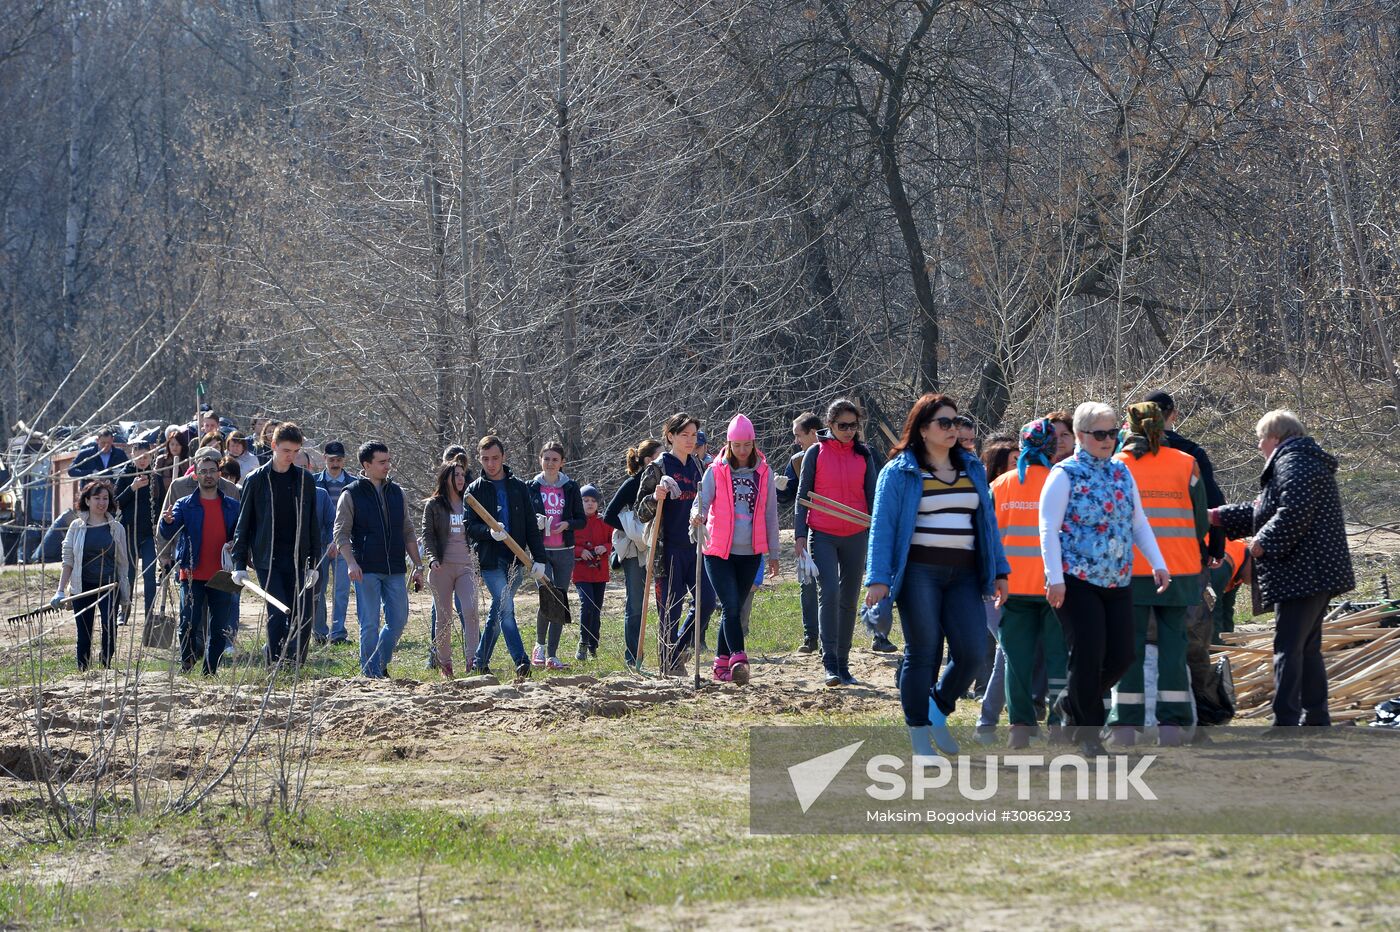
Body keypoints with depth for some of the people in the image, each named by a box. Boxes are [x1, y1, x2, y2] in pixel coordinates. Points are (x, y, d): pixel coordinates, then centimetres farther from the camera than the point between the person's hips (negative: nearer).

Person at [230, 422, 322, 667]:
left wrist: (314, 562, 7)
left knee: (303, 617, -1)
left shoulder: (305, 480, 9)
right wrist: (239, 564, -2)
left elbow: (313, 524, 12)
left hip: (298, 560, 3)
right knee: (278, 614, -10)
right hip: (268, 561, -3)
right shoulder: (257, 480, 1)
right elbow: (243, 524, 3)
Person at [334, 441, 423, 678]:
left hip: (395, 570, 5)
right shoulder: (351, 495, -2)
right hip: (366, 570, -5)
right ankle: (372, 674, 5)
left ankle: (380, 665, 20)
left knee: (398, 620, 3)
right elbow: (341, 534, -5)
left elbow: (408, 532, 17)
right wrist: (351, 562, -21)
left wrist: (418, 565, 11)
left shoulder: (396, 492, 12)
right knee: (370, 625, -3)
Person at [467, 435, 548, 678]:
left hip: (515, 560, 3)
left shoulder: (518, 487, 10)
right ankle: (521, 661, -20)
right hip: (490, 561, -3)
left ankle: (480, 662, 19)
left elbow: (531, 526, 9)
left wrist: (539, 558, 2)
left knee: (497, 613, 8)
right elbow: (469, 527, -2)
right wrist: (489, 531, -23)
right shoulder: (475, 490, 4)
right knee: (506, 608, -16)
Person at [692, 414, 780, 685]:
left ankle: (722, 664, 15)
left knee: (734, 608, 7)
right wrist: (697, 514, -31)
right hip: (719, 551, -3)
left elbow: (770, 515, 10)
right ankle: (738, 660, -24)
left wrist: (773, 554, 10)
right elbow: (702, 501, -7)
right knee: (731, 606, -15)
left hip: (750, 552, 3)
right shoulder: (715, 472, -1)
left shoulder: (764, 473, 6)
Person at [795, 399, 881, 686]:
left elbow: (872, 495, 10)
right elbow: (803, 494, 3)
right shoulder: (816, 453, 0)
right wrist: (800, 534, -3)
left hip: (856, 536, 3)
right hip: (822, 535, -3)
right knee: (829, 593, -17)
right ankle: (830, 664, -18)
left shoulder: (864, 454, 7)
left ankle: (844, 664, 15)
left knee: (849, 599, 7)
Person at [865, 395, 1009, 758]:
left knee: (972, 652, -7)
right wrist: (878, 579, -12)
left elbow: (987, 522, 19)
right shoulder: (899, 472, 1)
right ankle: (919, 737, 6)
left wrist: (1000, 571, 12)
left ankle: (938, 710, 18)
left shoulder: (972, 469, 15)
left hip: (963, 575, 4)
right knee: (922, 654, -3)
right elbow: (882, 526, -3)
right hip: (918, 574, -4)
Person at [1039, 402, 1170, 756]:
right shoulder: (1065, 474, -5)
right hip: (1077, 581, -6)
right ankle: (1087, 731, 7)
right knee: (1088, 654, -7)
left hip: (1119, 581, 6)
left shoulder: (1121, 473, 13)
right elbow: (1049, 529, -9)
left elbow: (1139, 522, 19)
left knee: (1121, 656, 3)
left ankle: (1070, 705, 25)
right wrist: (1055, 578, -16)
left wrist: (1158, 565, 9)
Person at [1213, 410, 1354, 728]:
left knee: (1288, 648, -12)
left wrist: (1264, 543, -15)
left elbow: (1294, 511, -25)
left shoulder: (1293, 462, -11)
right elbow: (1262, 511, 29)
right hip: (1317, 573, 11)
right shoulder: (1303, 460, 24)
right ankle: (1316, 719, 21)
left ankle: (1285, 723, -15)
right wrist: (1217, 517, 28)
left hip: (1301, 573, -11)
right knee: (1308, 648, 16)